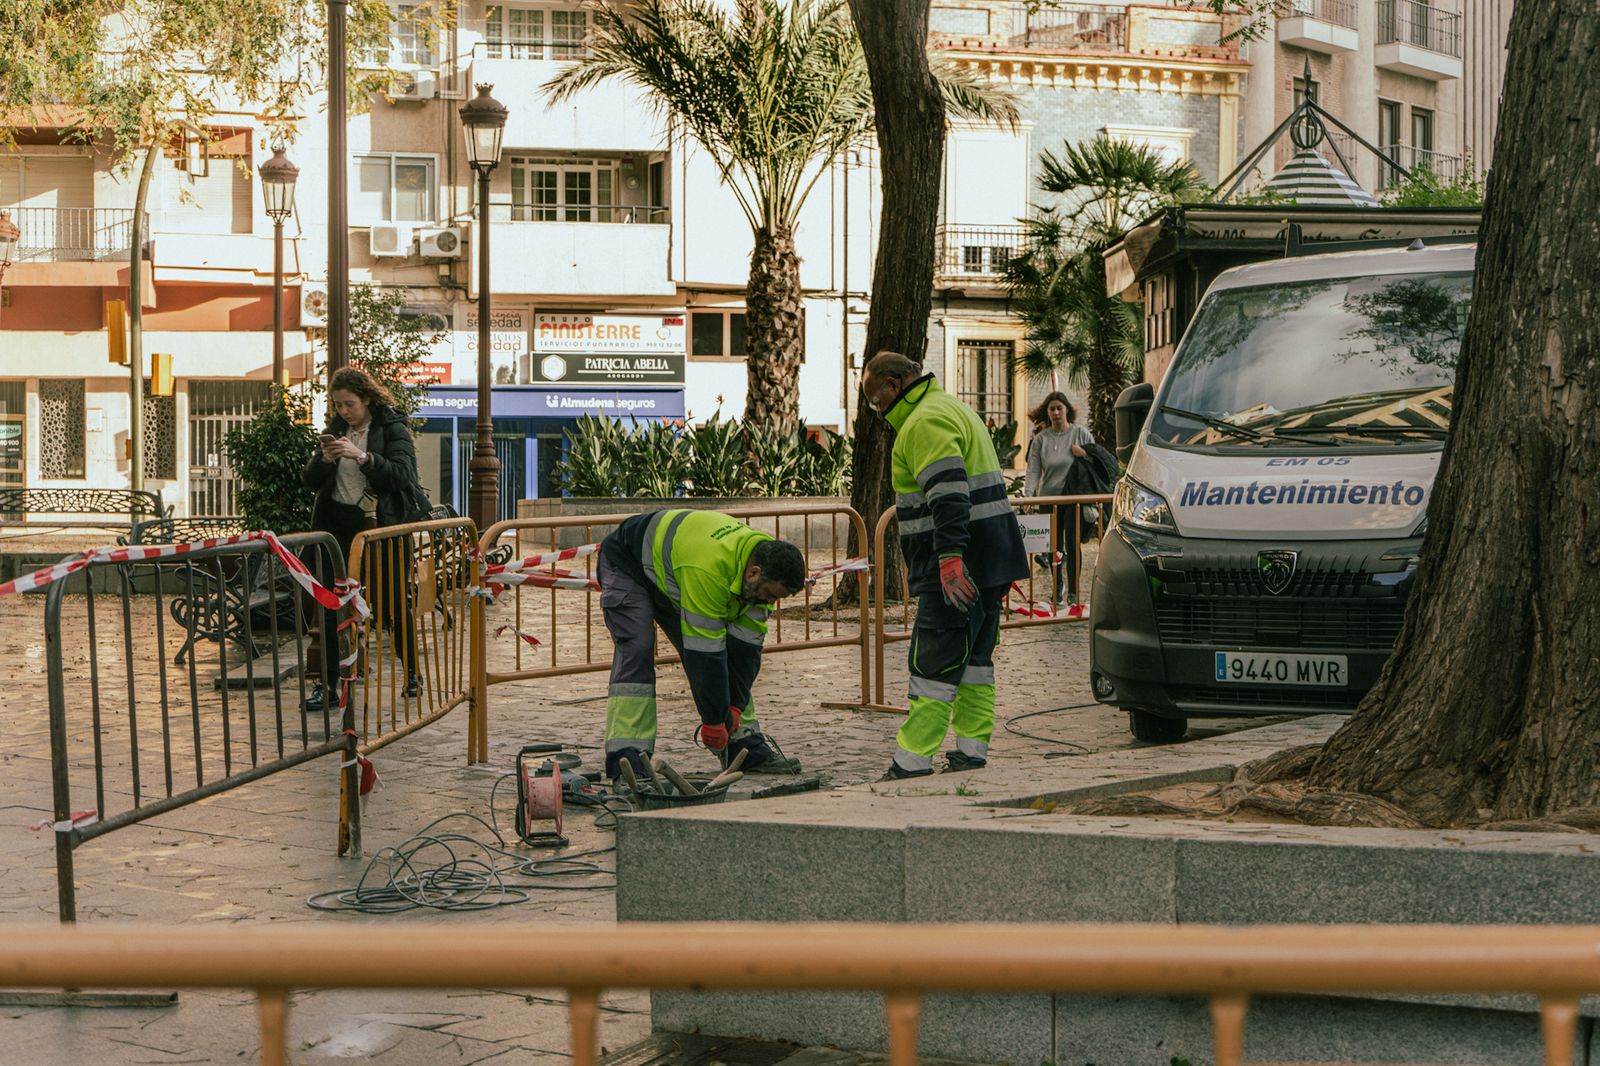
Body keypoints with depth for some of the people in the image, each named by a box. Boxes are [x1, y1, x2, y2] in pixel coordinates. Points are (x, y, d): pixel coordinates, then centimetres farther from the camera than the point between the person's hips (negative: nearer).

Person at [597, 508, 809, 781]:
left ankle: (747, 748, 5)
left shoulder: (766, 560, -17)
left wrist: (735, 707, -15)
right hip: (626, 564, -8)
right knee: (636, 649, -24)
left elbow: (747, 644, -12)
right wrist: (715, 721, -31)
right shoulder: (708, 571, -43)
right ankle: (626, 757, -24)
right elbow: (705, 653, -38)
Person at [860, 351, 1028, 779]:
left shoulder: (926, 422, -13)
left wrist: (950, 559, -32)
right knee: (973, 658, 14)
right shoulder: (949, 408, 22)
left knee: (934, 663, -9)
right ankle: (971, 749, 18)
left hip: (958, 566, -11)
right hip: (991, 561, 11)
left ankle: (912, 761, -9)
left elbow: (949, 496, -26)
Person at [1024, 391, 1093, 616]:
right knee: (1054, 546, 10)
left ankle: (1073, 594, -1)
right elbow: (1033, 470, -4)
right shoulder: (1041, 439, 2)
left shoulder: (1080, 433, 0)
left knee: (1072, 544, -6)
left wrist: (1085, 454, -12)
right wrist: (1028, 494, -17)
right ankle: (1057, 589, 26)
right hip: (1049, 497, 2)